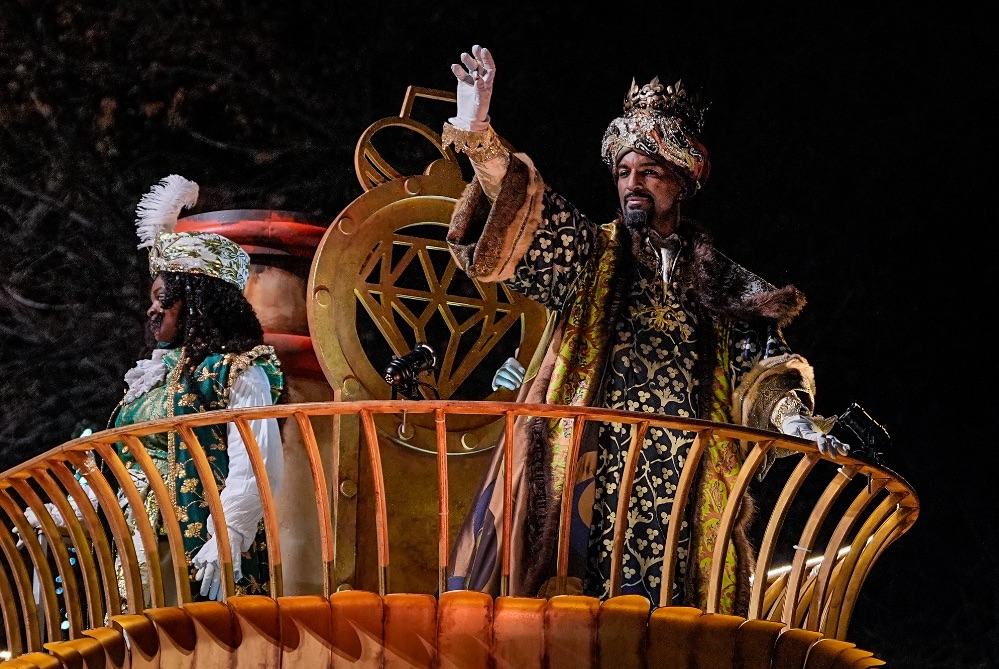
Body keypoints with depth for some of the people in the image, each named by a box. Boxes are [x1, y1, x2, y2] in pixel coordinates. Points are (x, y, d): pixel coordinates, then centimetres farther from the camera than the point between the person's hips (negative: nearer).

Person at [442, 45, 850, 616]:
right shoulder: (591, 257, 13)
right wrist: (477, 134, -20)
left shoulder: (721, 284, 17)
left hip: (685, 499, 1)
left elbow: (760, 374, 12)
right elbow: (533, 226, -4)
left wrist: (798, 423, -9)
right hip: (592, 478, -1)